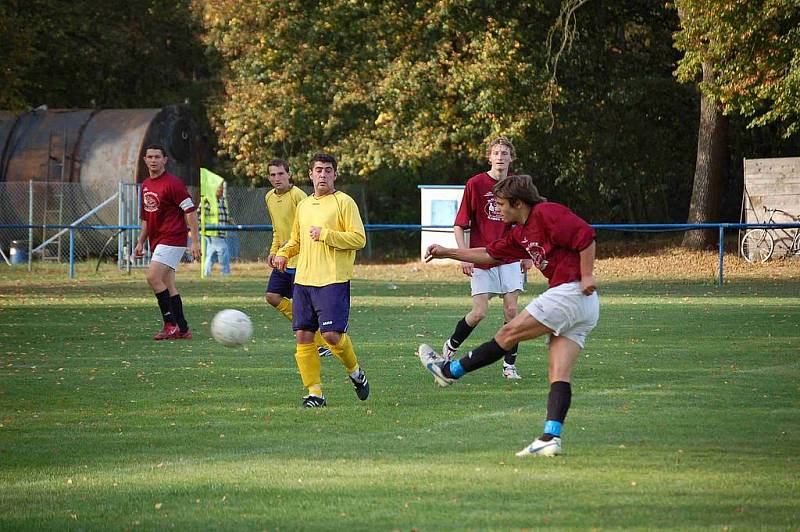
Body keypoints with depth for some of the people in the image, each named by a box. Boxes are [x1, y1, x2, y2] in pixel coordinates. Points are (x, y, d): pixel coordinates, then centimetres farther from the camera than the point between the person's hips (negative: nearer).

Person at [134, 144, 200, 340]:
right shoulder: (145, 185, 14)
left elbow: (190, 211, -14)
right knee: (168, 285, 8)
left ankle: (170, 324, -13)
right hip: (157, 241, 9)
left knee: (153, 277, -18)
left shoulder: (172, 183, -12)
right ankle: (182, 330, 11)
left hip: (172, 239, -9)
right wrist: (140, 242, 18)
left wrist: (195, 241, -18)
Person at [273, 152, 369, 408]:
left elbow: (359, 239, -10)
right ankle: (315, 392, 6)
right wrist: (283, 253, 10)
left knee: (332, 334, -14)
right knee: (303, 336, 0)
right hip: (304, 279, 6)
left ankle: (355, 371, 14)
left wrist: (325, 234, -16)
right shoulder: (303, 206, 17)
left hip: (333, 281, -6)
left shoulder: (344, 202, -2)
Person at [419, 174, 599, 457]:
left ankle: (449, 370, 12)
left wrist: (586, 276, -16)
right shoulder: (522, 233, 23)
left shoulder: (547, 214, -7)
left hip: (570, 293, -10)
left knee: (508, 334, 1)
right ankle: (551, 438, -9)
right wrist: (447, 253, 31)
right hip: (583, 308, 10)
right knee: (559, 375, 0)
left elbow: (585, 234, -16)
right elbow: (491, 254, 31)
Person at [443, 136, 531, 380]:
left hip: (509, 258, 3)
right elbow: (459, 225, -3)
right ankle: (451, 346, 20)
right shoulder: (475, 184, -6)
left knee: (511, 309, -5)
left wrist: (526, 255, 15)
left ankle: (509, 365, 5)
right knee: (479, 312, -6)